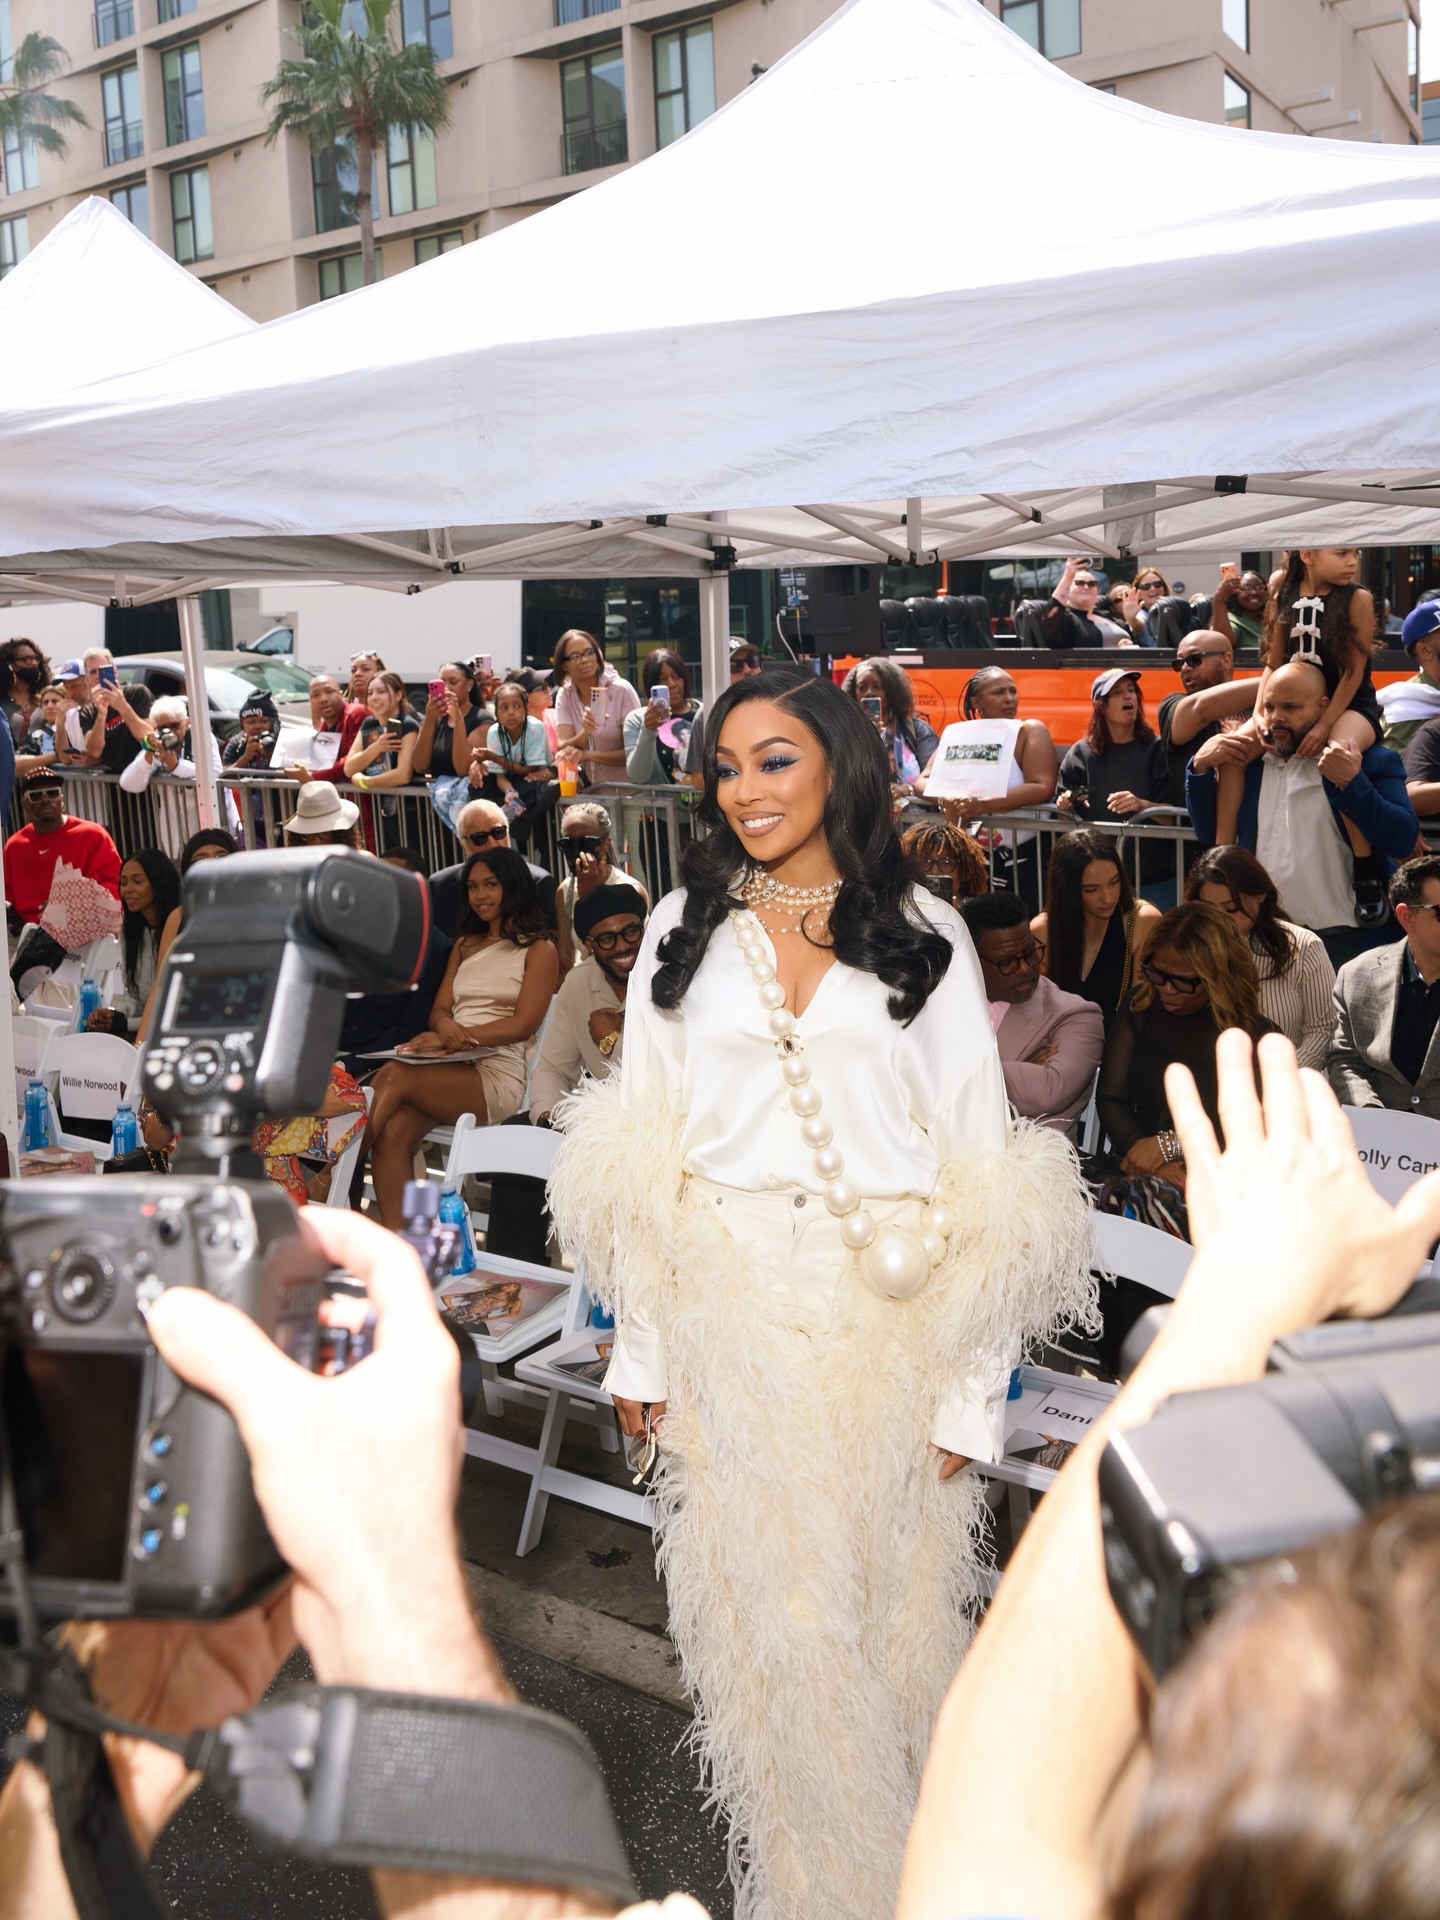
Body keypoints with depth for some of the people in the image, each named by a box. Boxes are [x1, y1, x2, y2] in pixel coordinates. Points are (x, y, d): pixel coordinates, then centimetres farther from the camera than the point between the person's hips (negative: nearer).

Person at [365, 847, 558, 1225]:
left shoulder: (538, 949, 6)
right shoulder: (465, 945, 27)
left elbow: (521, 1025, -5)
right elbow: (439, 1008, 18)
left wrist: (457, 1035, -13)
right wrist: (446, 1027, -8)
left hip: (499, 1075, -5)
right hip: (451, 1069, 5)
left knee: (395, 1076, -30)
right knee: (392, 1133, -27)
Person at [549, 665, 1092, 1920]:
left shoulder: (924, 933, 1)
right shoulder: (685, 925, 6)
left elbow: (981, 1166, -2)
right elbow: (638, 1157, 5)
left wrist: (973, 1387, -7)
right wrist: (638, 1350, 1)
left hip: (888, 1314, -1)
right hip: (728, 1312, 1)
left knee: (890, 1591, 10)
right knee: (758, 1597, 8)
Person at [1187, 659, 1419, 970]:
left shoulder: (1370, 760, -3)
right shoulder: (1251, 760, 11)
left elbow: (1404, 841, -13)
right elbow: (1209, 833, 12)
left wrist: (1351, 782, -23)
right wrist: (1200, 767, -1)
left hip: (1343, 941, -4)